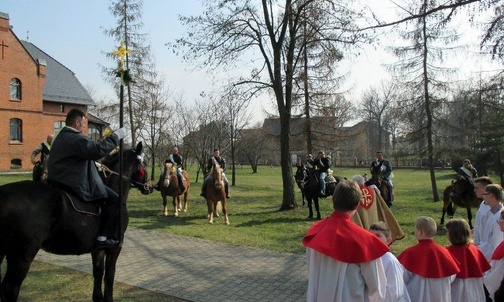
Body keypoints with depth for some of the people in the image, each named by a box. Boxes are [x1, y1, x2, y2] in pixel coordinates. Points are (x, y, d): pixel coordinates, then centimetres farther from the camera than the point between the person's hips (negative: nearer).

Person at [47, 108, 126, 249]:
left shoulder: (60, 137, 19)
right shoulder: (77, 138, -16)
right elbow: (98, 150, -28)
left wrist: (95, 165, 24)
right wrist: (116, 136, -19)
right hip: (76, 184, -11)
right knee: (114, 199, -8)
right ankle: (104, 237, -8)